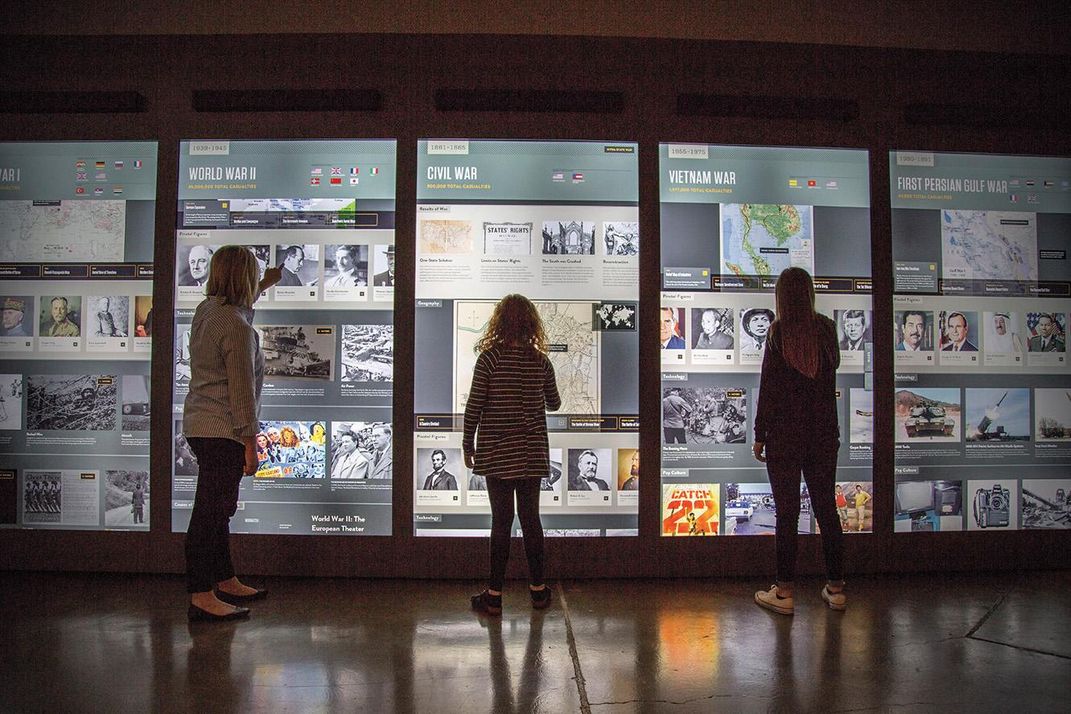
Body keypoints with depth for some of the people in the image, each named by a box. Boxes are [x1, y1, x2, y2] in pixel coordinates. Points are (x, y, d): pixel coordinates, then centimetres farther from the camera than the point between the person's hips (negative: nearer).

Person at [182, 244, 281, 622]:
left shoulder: (206, 310, 10)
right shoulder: (238, 328, -19)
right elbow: (241, 390, -19)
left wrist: (264, 286, 49)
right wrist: (250, 444, -15)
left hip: (199, 426, 10)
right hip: (223, 432, -10)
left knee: (219, 509, 17)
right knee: (211, 511, -5)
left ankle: (226, 582, 30)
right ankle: (201, 597, 3)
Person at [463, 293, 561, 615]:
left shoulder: (489, 358, -10)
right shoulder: (541, 361, 0)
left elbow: (474, 406, -9)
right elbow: (553, 403, 12)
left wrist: (467, 445, 3)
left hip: (497, 453, -3)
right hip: (532, 453, 3)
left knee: (501, 520, 3)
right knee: (531, 517, 12)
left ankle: (494, 594, 9)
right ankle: (538, 588, 22)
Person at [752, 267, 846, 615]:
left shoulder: (779, 332, -9)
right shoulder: (827, 329, 2)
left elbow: (769, 387, -10)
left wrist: (760, 436, -5)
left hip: (785, 435, -4)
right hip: (824, 433, 4)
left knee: (787, 512, 2)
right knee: (826, 508, 13)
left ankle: (784, 592, 9)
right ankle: (836, 588, 21)